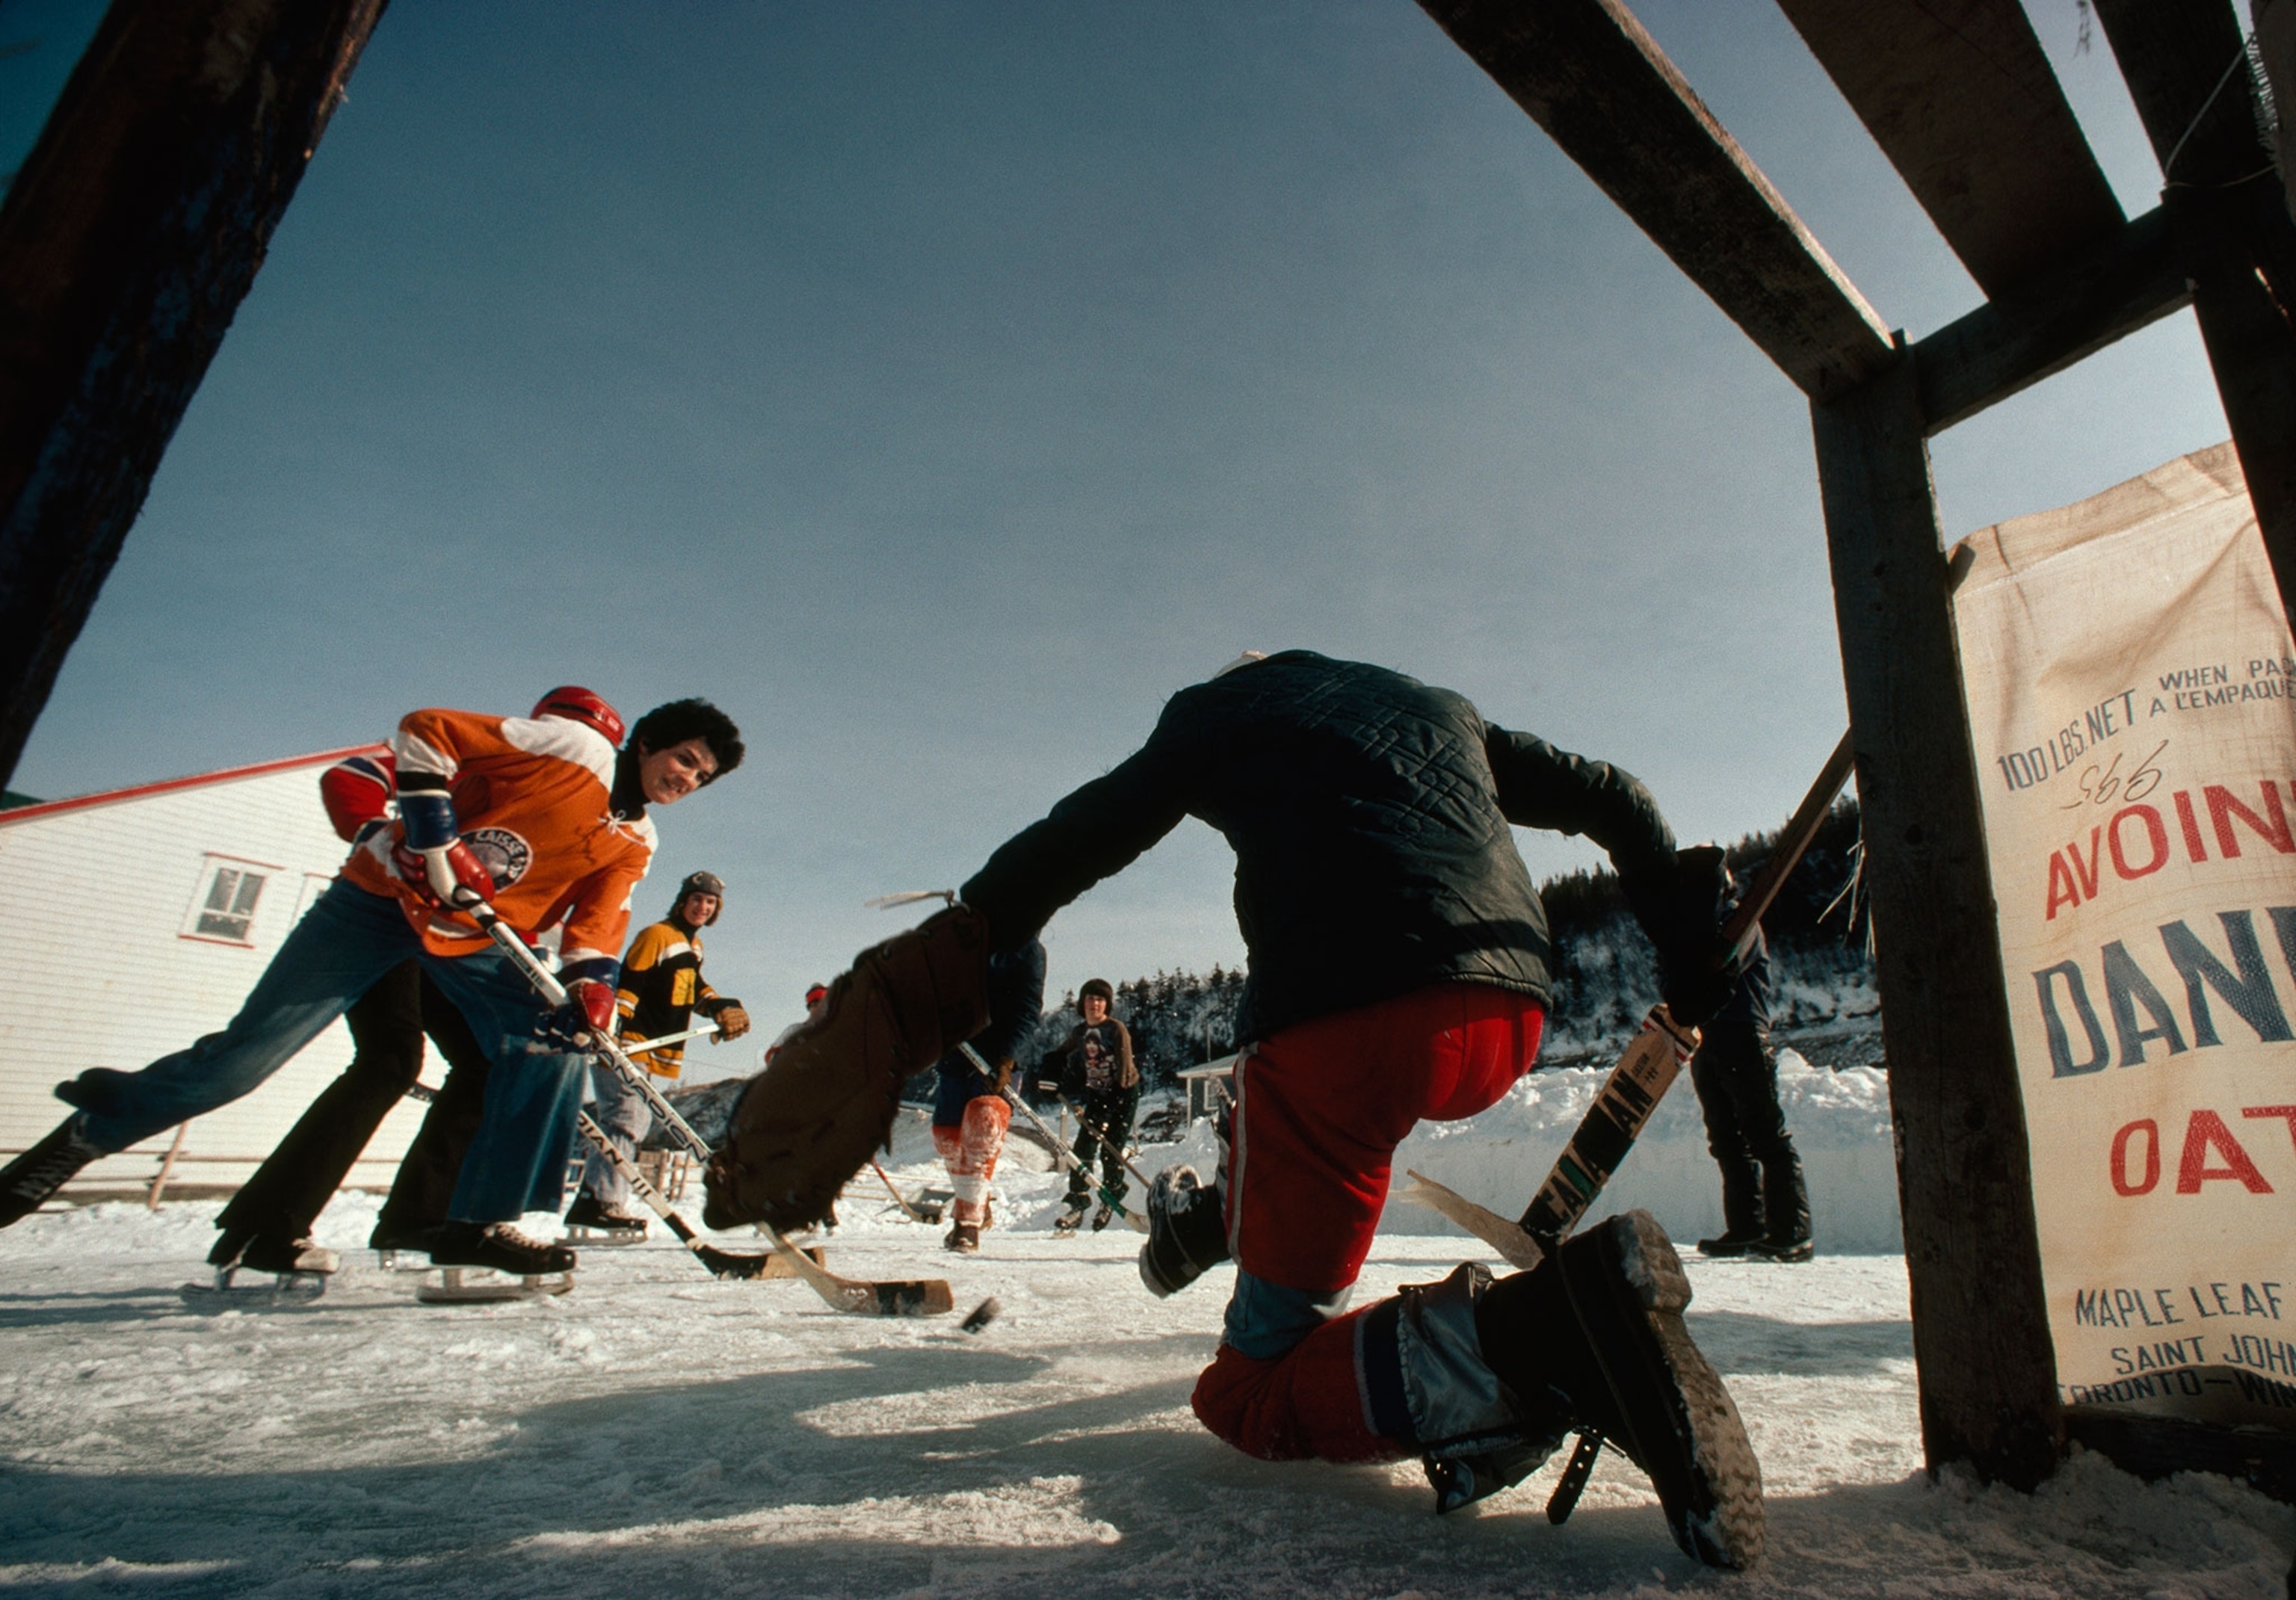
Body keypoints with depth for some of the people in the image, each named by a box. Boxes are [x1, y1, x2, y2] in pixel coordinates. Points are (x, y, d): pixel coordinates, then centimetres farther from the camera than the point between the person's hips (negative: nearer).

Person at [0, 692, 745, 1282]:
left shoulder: (634, 844, 5)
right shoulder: (576, 744, -13)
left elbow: (595, 922, -5)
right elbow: (425, 731, -15)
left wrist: (589, 983, -25)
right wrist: (434, 842, -23)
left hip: (473, 940, 5)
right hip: (387, 893, -5)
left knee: (553, 1044, -12)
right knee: (248, 1052, -5)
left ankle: (479, 1221, -5)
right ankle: (91, 1126, 23)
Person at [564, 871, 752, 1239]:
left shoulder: (694, 947, 17)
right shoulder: (657, 936, -10)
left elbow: (694, 988, 27)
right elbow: (627, 983, -17)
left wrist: (720, 1007, 9)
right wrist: (610, 1030, -27)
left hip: (655, 1053, 10)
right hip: (627, 1044, -10)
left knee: (635, 1121, 10)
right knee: (627, 1118, -17)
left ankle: (592, 1202, 15)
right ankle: (602, 1201, -18)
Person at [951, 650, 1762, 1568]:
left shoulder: (1220, 709, 19)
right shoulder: (1443, 710, 31)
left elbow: (1067, 844, 19)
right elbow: (1614, 799, 30)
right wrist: (1685, 942, 33)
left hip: (1346, 1020, -6)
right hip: (1511, 1028, 7)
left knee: (1251, 1397, 3)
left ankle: (1535, 1329, -21)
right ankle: (1222, 1214, 42)